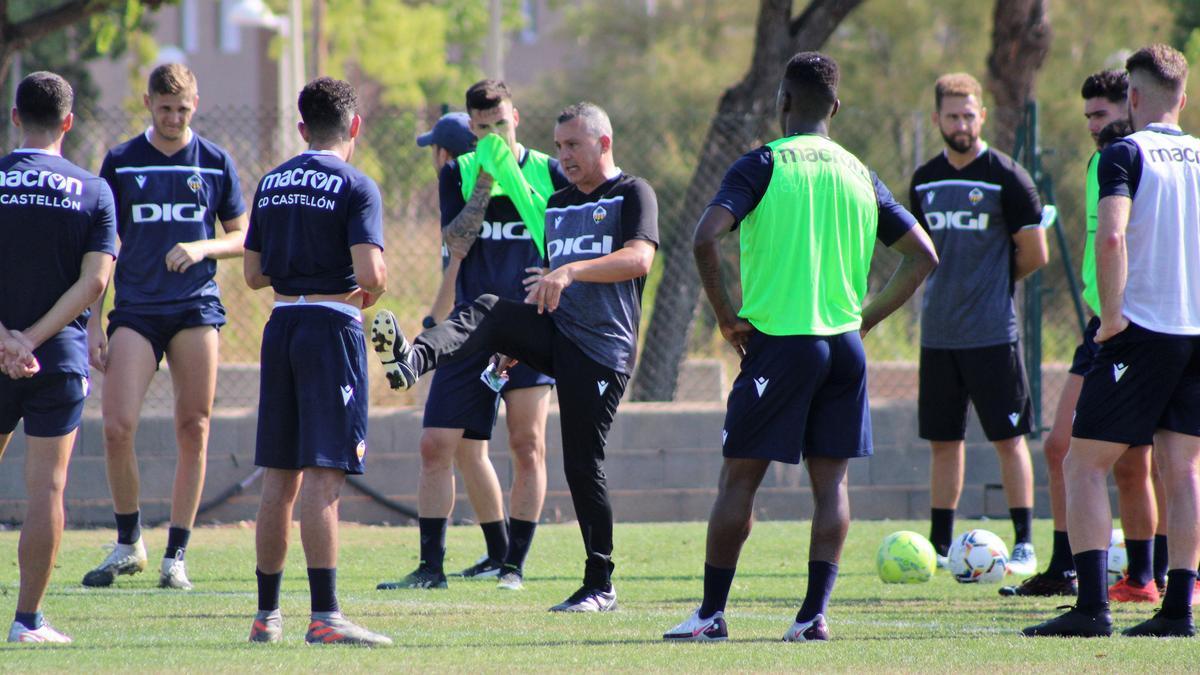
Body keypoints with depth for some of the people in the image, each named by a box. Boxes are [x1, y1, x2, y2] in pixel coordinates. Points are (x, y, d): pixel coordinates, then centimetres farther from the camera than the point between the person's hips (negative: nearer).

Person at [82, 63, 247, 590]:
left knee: (193, 430, -2)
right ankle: (128, 544, 6)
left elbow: (241, 238, 11)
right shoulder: (121, 162, 5)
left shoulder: (215, 162, 5)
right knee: (117, 426, -12)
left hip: (196, 309, 0)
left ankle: (176, 556, 7)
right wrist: (93, 322, 1)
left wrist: (203, 249, -11)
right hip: (134, 309, 0)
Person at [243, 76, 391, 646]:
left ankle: (267, 613, 15)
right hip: (332, 324, -6)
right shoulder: (355, 186, -8)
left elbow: (254, 273, 15)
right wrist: (373, 290, 3)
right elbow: (369, 270, -18)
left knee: (279, 478, 11)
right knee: (323, 475, -9)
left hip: (281, 323, 6)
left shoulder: (271, 184, 11)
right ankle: (324, 616, -13)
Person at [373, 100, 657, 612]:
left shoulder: (632, 194, -3)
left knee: (582, 465, -6)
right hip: (555, 333, 6)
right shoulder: (557, 205, 20)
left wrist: (570, 271, -34)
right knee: (487, 311, -22)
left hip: (603, 349, -6)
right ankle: (412, 360, -48)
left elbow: (639, 258, -21)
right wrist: (515, 346, 25)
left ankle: (599, 585, 5)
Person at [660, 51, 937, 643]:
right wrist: (863, 318, 13)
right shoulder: (858, 174, 9)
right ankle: (814, 613, 2)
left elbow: (706, 237, -18)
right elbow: (922, 256, 12)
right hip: (843, 345, 4)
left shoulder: (762, 165, -5)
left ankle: (712, 613, 4)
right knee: (830, 482, 8)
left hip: (778, 342, -4)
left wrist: (728, 318, -8)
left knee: (739, 478, 2)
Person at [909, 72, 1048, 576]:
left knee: (1008, 438, -3)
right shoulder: (925, 181, 10)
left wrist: (991, 285, 7)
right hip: (938, 333, 5)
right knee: (943, 440, 8)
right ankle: (939, 546, 14)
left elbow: (1034, 255, -3)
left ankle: (1024, 546, 0)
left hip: (992, 332, -5)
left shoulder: (1006, 177, -7)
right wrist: (947, 288, 9)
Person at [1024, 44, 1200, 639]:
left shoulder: (1125, 154, -6)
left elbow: (1112, 236, -21)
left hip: (1143, 329, -5)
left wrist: (1112, 316, -14)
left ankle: (1092, 605, -11)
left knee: (1085, 464, 0)